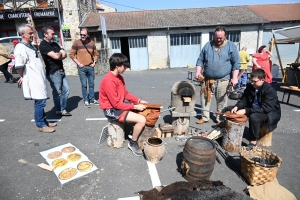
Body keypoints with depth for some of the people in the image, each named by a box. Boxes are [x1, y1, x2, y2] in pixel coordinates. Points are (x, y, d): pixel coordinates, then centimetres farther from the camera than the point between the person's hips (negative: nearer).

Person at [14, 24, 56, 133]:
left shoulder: (31, 47, 17)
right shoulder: (20, 48, -13)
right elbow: (19, 66, -20)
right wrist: (23, 77, -4)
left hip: (39, 79, 9)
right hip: (34, 80, -9)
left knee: (41, 101, 15)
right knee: (40, 102, -4)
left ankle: (44, 121, 27)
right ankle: (41, 125, 8)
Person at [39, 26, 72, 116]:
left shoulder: (55, 44, 16)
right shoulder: (43, 45, -9)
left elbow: (64, 54, 9)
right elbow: (56, 56, -19)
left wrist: (58, 55, -11)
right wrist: (60, 53, 2)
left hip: (61, 71, 8)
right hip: (53, 72, -8)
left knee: (66, 90, 9)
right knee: (57, 92, 1)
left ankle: (63, 109, 21)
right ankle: (59, 110, 17)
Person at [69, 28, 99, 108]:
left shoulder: (92, 43, 7)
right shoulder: (76, 43, -2)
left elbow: (96, 54, 16)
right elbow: (72, 54, -1)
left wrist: (94, 62, 3)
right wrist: (78, 63, -8)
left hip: (90, 67, 3)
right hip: (82, 68, -3)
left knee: (91, 84, 9)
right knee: (84, 85, 0)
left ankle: (92, 99, 20)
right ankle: (86, 100, 10)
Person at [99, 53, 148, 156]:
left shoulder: (119, 77, 5)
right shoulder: (109, 81, -25)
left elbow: (126, 93, 12)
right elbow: (117, 104, -25)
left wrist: (139, 100, -1)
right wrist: (135, 107, -19)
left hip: (119, 105, 10)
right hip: (112, 110, -10)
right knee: (141, 120, -21)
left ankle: (140, 133, 24)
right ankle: (133, 143, 2)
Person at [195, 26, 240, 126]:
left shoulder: (231, 46, 0)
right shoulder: (208, 45, 7)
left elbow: (236, 63, -2)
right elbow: (200, 60, 9)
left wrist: (234, 78, -9)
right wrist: (198, 72, -4)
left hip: (222, 80, -3)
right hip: (207, 79, 3)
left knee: (221, 101, 5)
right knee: (204, 98, 10)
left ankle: (220, 119, 20)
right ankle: (205, 117, 26)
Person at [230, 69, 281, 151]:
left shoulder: (270, 90, -25)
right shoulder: (250, 86, -6)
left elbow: (264, 108, -33)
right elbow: (244, 99, 1)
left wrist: (246, 111, -39)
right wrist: (237, 107, -21)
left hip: (270, 112, -7)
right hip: (254, 109, 7)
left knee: (253, 117, -37)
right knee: (233, 110, -5)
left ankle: (253, 142, -20)